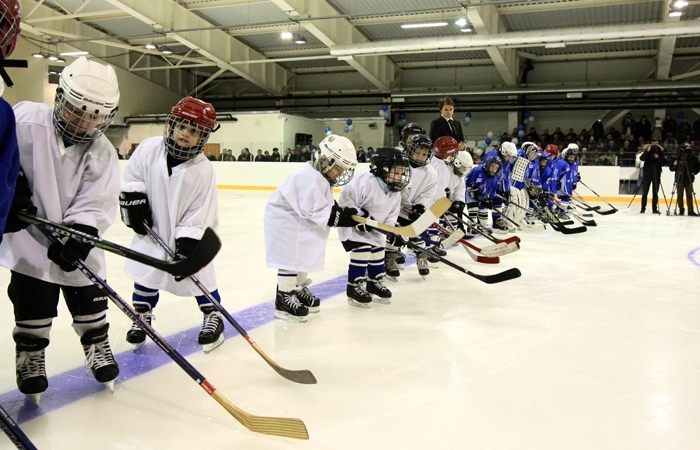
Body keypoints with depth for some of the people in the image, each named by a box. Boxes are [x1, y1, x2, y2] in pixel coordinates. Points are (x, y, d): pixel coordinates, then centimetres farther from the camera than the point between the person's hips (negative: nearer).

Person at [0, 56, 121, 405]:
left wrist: (77, 236, -28)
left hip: (75, 244, 2)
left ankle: (98, 348, 35)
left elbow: (95, 206, -15)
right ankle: (30, 357, 28)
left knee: (90, 299, 12)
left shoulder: (102, 155, -9)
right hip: (29, 238, -1)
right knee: (32, 304, 6)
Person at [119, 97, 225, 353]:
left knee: (198, 275, 2)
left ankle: (213, 317, 22)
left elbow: (199, 214, -19)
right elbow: (132, 177, 4)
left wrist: (186, 245, -21)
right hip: (151, 228, 3)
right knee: (146, 272, 11)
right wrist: (134, 203, -6)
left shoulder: (203, 171, -20)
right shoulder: (149, 149, -13)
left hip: (187, 234, -3)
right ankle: (142, 316, 31)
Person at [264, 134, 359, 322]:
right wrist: (340, 218, -30)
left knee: (303, 256, 19)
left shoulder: (322, 175, 4)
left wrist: (343, 211, -9)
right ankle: (284, 299, 3)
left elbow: (325, 205, 7)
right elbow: (315, 210, -32)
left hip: (300, 220, 11)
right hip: (285, 219, -11)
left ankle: (299, 290, 35)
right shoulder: (310, 178, -29)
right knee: (290, 258, -7)